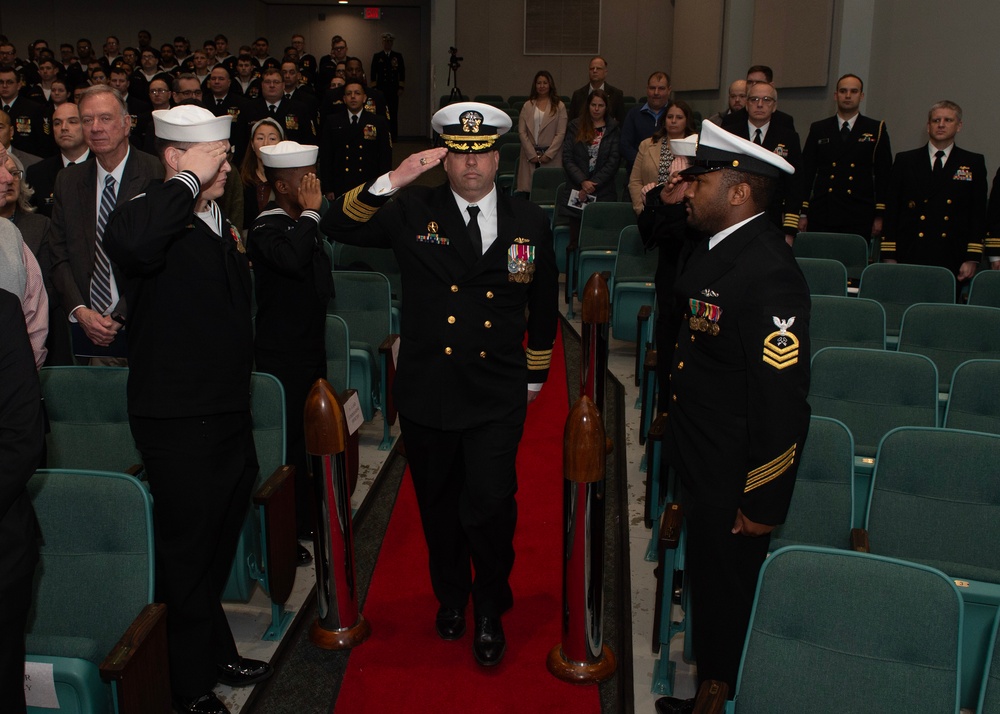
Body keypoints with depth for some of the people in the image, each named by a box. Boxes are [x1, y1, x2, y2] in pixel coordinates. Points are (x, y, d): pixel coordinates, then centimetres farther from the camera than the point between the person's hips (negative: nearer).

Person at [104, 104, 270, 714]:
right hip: (180, 422, -9)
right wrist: (191, 180, -32)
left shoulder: (220, 222, 12)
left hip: (229, 414, 9)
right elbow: (128, 244, -44)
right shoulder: (156, 219, -16)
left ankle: (216, 655, 40)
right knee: (188, 550, 5)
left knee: (219, 542, 21)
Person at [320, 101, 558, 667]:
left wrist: (537, 371, 16)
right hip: (427, 390, 1)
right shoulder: (414, 212, -1)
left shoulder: (530, 222, 3)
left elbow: (544, 302, 14)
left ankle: (490, 611, 19)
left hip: (498, 397, -1)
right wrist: (391, 182, -22)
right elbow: (338, 226, -10)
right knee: (439, 505, 16)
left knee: (490, 506, -7)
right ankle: (451, 596, 42)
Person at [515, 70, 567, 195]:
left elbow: (561, 134, 0)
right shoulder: (527, 106, 10)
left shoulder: (559, 106, 5)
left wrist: (548, 155, -8)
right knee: (530, 190, -4)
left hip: (551, 157, -1)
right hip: (530, 155, 1)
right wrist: (532, 154, -5)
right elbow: (521, 132, 4)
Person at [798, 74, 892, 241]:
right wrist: (803, 213, 3)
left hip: (859, 219, -1)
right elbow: (806, 172, 10)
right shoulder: (818, 129, 12)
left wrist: (880, 215, -1)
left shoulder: (877, 130, 8)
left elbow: (884, 175, 5)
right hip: (821, 216, 1)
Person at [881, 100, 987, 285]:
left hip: (951, 262, 0)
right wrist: (889, 256, 0)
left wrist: (972, 259, -2)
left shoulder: (974, 163, 9)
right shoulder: (905, 160, 10)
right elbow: (891, 211, 7)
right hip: (909, 258, 0)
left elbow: (978, 214, 6)